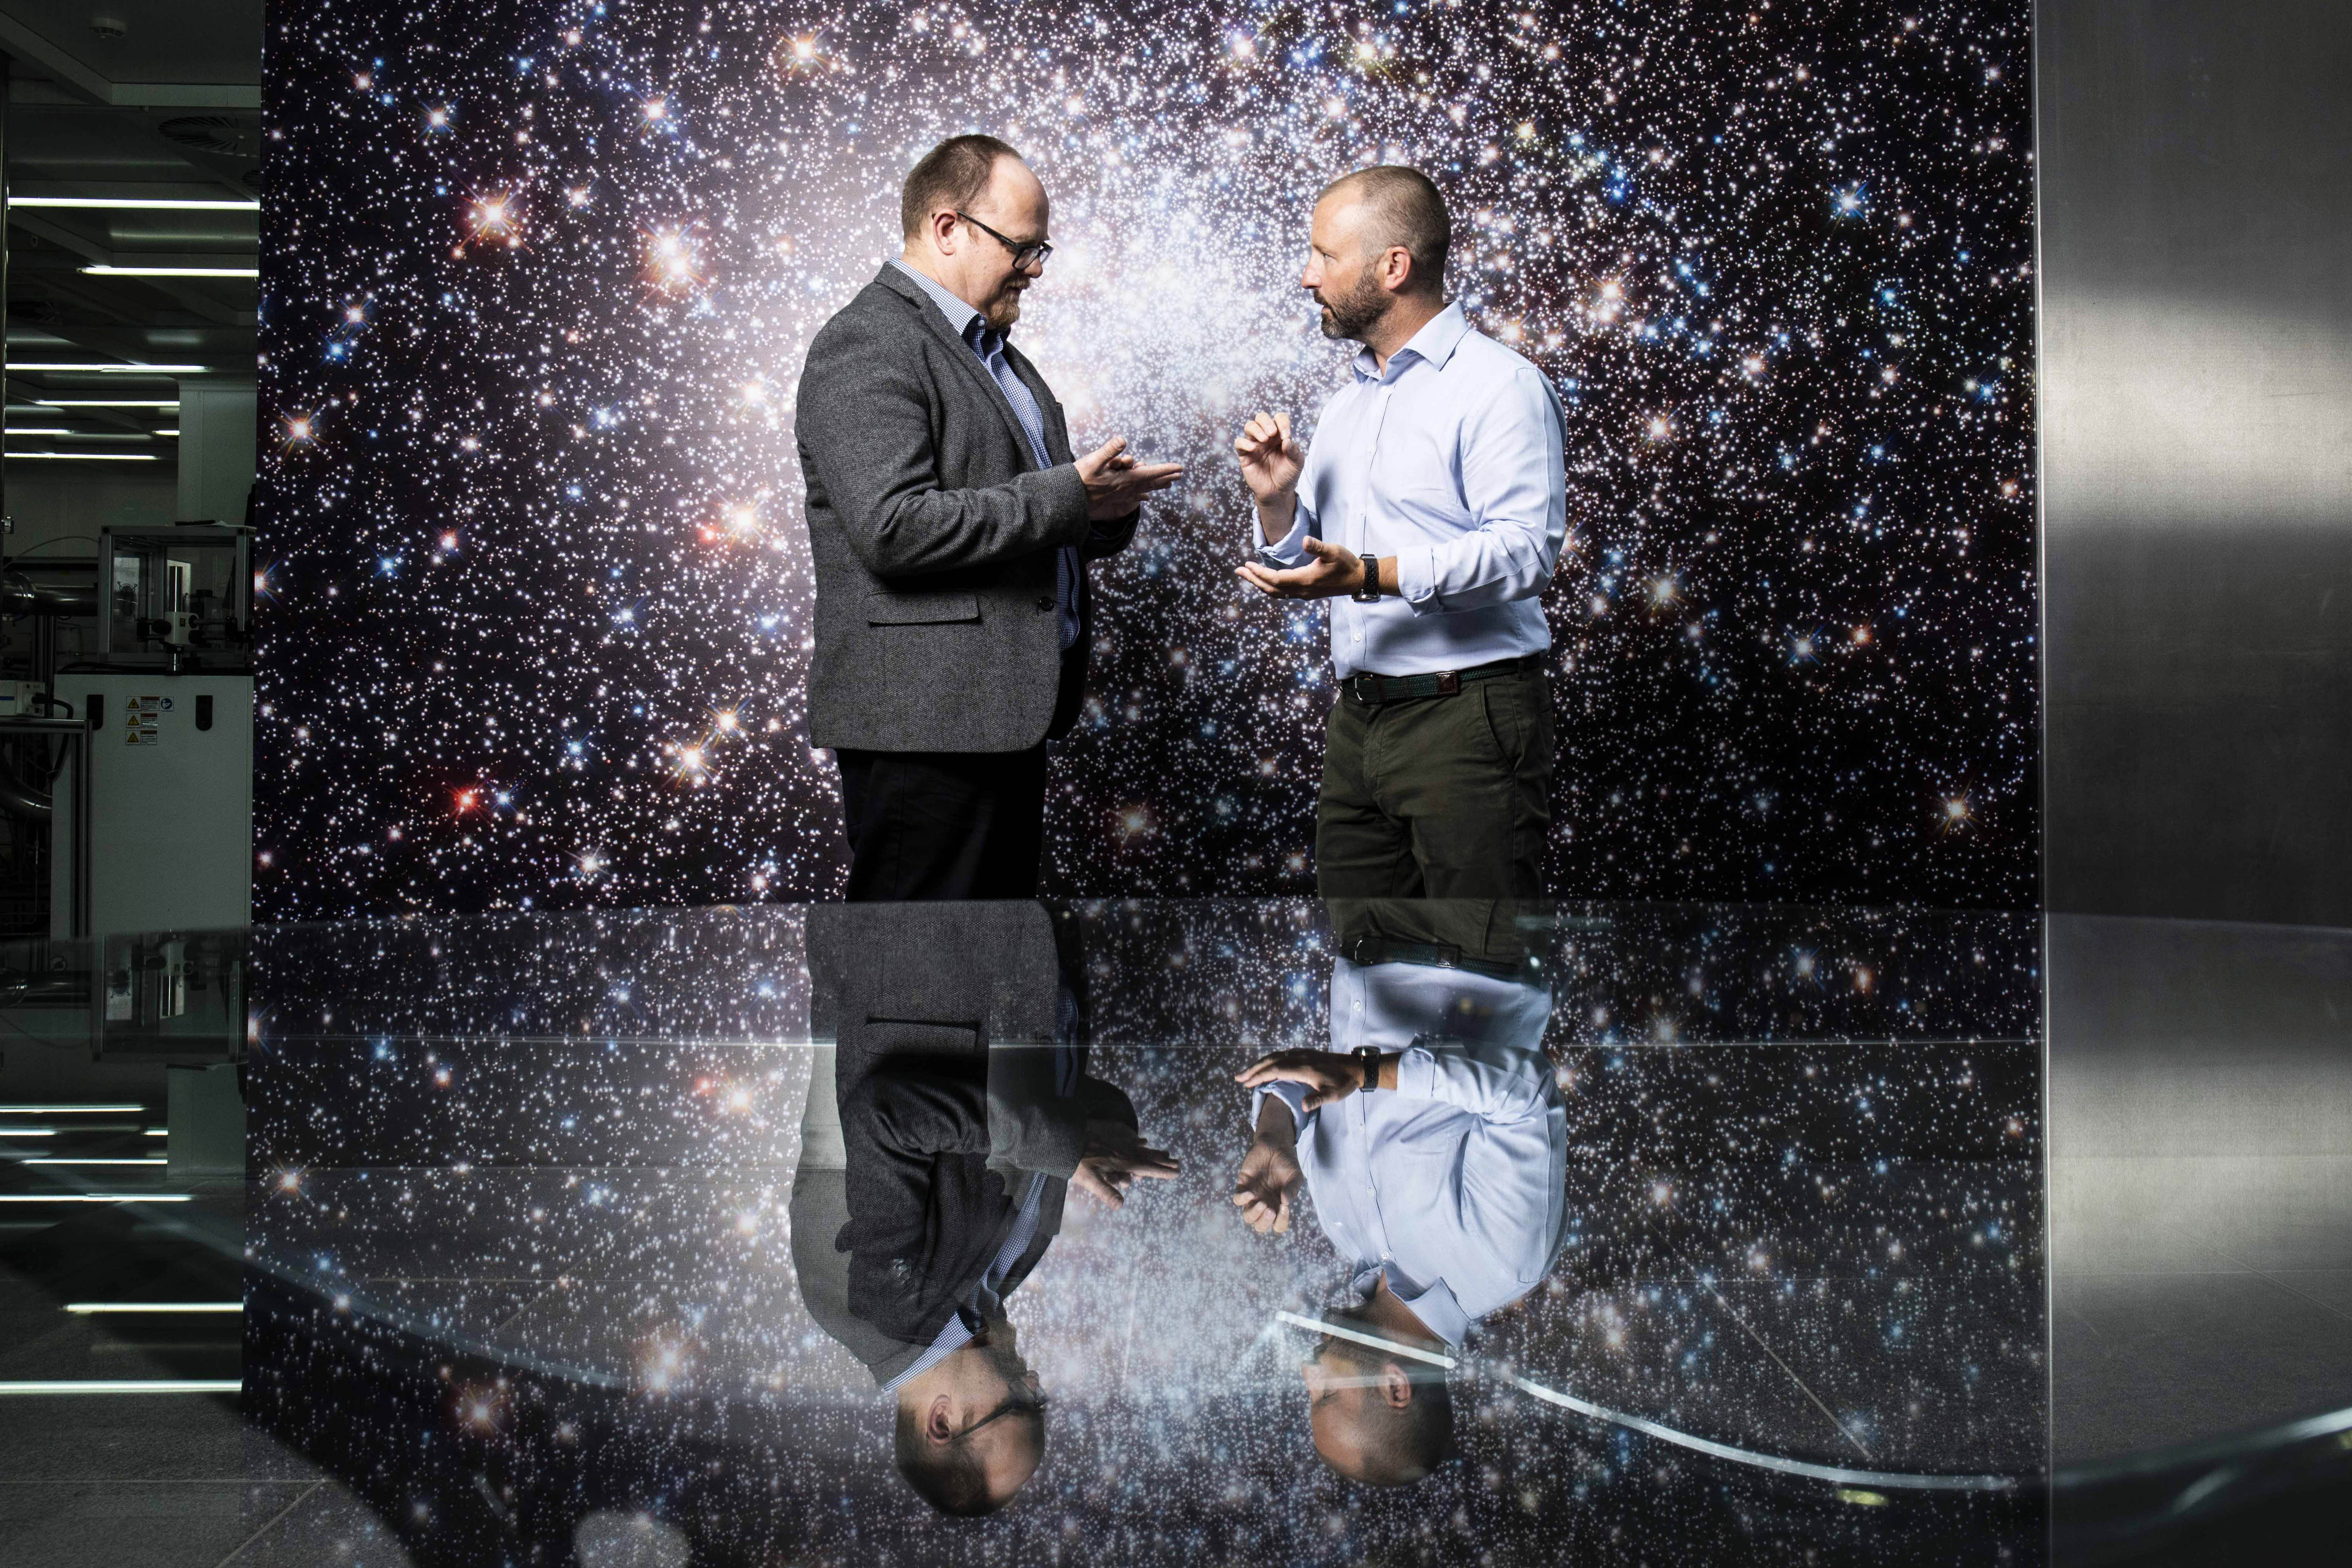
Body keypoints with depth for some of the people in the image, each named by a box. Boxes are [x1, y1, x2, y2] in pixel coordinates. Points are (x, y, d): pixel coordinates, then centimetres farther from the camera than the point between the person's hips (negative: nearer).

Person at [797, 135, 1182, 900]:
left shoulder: (993, 349, 21)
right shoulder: (866, 345, -10)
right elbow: (895, 529, -23)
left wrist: (1103, 507, 1)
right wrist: (1066, 497, -19)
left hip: (1007, 714, 10)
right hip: (924, 722, -10)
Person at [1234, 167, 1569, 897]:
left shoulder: (1501, 385, -7)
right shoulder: (1347, 402, 19)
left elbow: (1525, 547, -20)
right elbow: (1304, 564, 21)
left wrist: (1372, 575, -28)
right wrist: (1276, 503, 0)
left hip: (1467, 719, -7)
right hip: (1357, 722, 8)